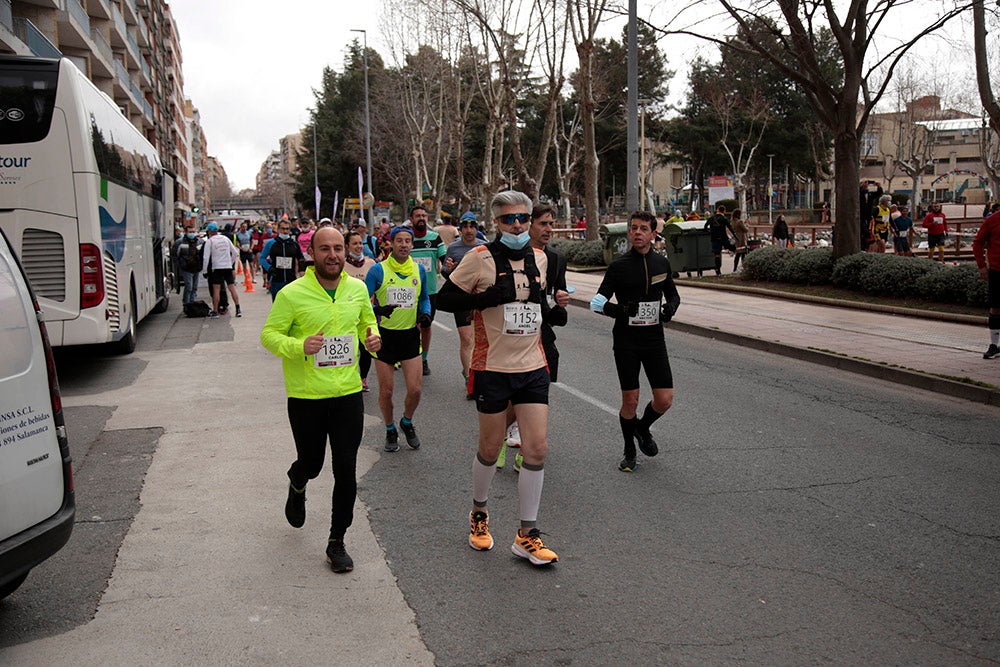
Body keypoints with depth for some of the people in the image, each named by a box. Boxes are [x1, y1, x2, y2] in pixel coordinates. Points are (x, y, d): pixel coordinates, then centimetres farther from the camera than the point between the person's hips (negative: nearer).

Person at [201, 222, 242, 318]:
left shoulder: (209, 241, -3)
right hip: (228, 267, 4)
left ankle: (215, 311, 1)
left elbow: (206, 258, -6)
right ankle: (238, 310, 0)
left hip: (217, 268, -4)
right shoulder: (225, 239, 8)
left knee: (216, 289, -1)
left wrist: (204, 271, 1)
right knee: (232, 288, 4)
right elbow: (235, 253, 11)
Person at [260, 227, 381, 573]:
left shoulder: (357, 288, 3)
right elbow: (269, 334, -5)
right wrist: (299, 346, -24)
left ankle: (337, 542, 18)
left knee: (346, 471, 2)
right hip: (306, 396, -2)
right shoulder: (292, 294, -10)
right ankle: (296, 486, 53)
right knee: (311, 463, 14)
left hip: (348, 393, 3)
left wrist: (372, 338, -2)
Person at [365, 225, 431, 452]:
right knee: (386, 391, 4)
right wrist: (377, 310, -25)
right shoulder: (378, 270, -7)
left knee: (415, 389, -3)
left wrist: (425, 314, -1)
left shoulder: (419, 270, 4)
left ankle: (407, 423, 28)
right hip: (385, 335, -2)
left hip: (410, 334, 2)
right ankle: (390, 431, 29)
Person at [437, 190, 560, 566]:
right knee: (490, 449, 9)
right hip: (493, 367, -4)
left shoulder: (539, 258, 9)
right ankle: (479, 512, 37)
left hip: (533, 366, 4)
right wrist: (491, 296, -19)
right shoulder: (480, 258, -8)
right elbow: (445, 299, -9)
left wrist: (544, 305, 7)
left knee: (537, 448, 0)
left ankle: (527, 535, 12)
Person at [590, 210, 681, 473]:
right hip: (626, 341, -3)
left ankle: (643, 428, 32)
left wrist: (671, 306, -2)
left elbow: (673, 294, 21)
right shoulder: (619, 266, -5)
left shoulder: (661, 263, 6)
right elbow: (597, 302, -5)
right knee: (630, 400, 0)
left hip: (654, 340, 3)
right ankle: (629, 450, 23)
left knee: (665, 400, -1)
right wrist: (619, 310, -24)